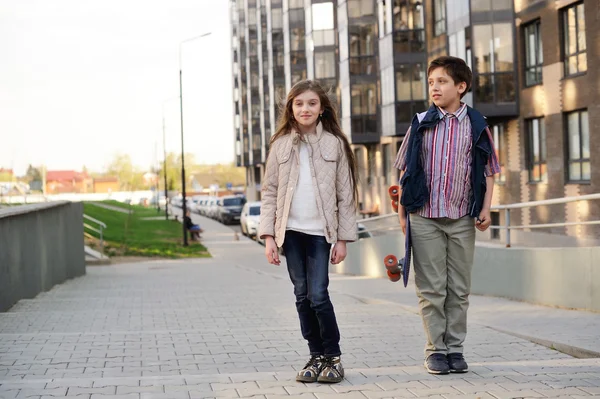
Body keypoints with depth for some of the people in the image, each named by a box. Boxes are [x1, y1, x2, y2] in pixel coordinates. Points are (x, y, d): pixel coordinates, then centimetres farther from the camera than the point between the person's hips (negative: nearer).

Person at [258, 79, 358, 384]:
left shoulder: (335, 144, 1)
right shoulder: (281, 145, 6)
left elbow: (345, 195, 2)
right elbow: (270, 192, 6)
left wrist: (343, 238, -2)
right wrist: (268, 235, -2)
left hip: (320, 232, -2)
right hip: (291, 231, 2)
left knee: (318, 295, -10)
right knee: (302, 296, 5)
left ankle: (333, 357, 4)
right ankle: (316, 356, 15)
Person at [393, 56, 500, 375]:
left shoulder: (477, 125, 3)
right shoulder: (421, 124, 4)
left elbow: (488, 170, 9)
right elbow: (405, 170, 7)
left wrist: (485, 208, -1)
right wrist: (402, 212, 2)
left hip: (462, 219, 1)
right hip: (424, 219, -1)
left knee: (459, 288, 6)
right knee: (431, 288, 0)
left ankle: (455, 347, 15)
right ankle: (435, 349, 8)